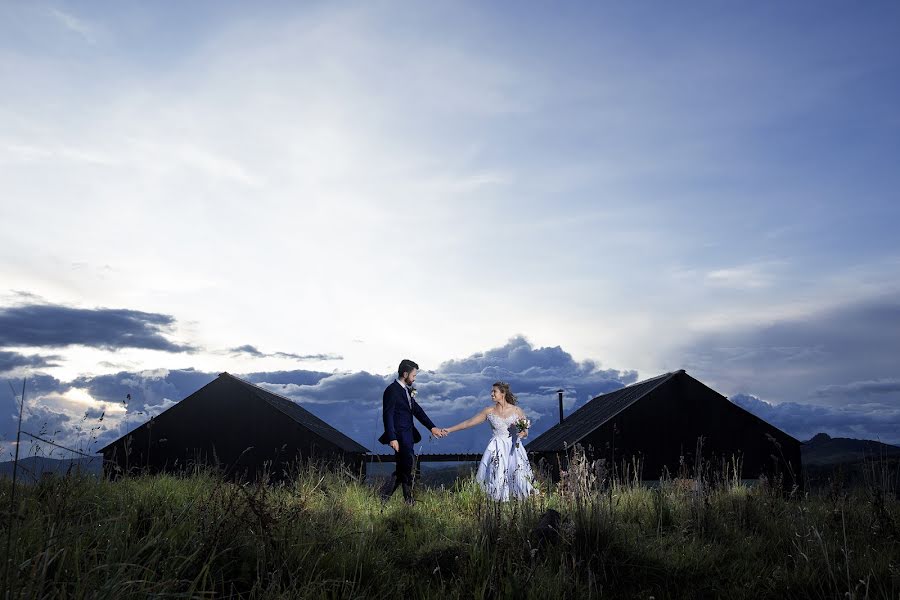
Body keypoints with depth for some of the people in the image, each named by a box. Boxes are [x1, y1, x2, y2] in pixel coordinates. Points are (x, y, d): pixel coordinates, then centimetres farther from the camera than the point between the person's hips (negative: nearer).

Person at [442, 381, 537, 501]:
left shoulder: (517, 411, 2)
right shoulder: (489, 411, 4)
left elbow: (525, 432, 9)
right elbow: (469, 422, 6)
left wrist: (522, 433, -16)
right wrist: (449, 430, 2)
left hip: (514, 449, 0)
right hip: (496, 450, 1)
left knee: (518, 478, -8)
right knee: (495, 477, -8)